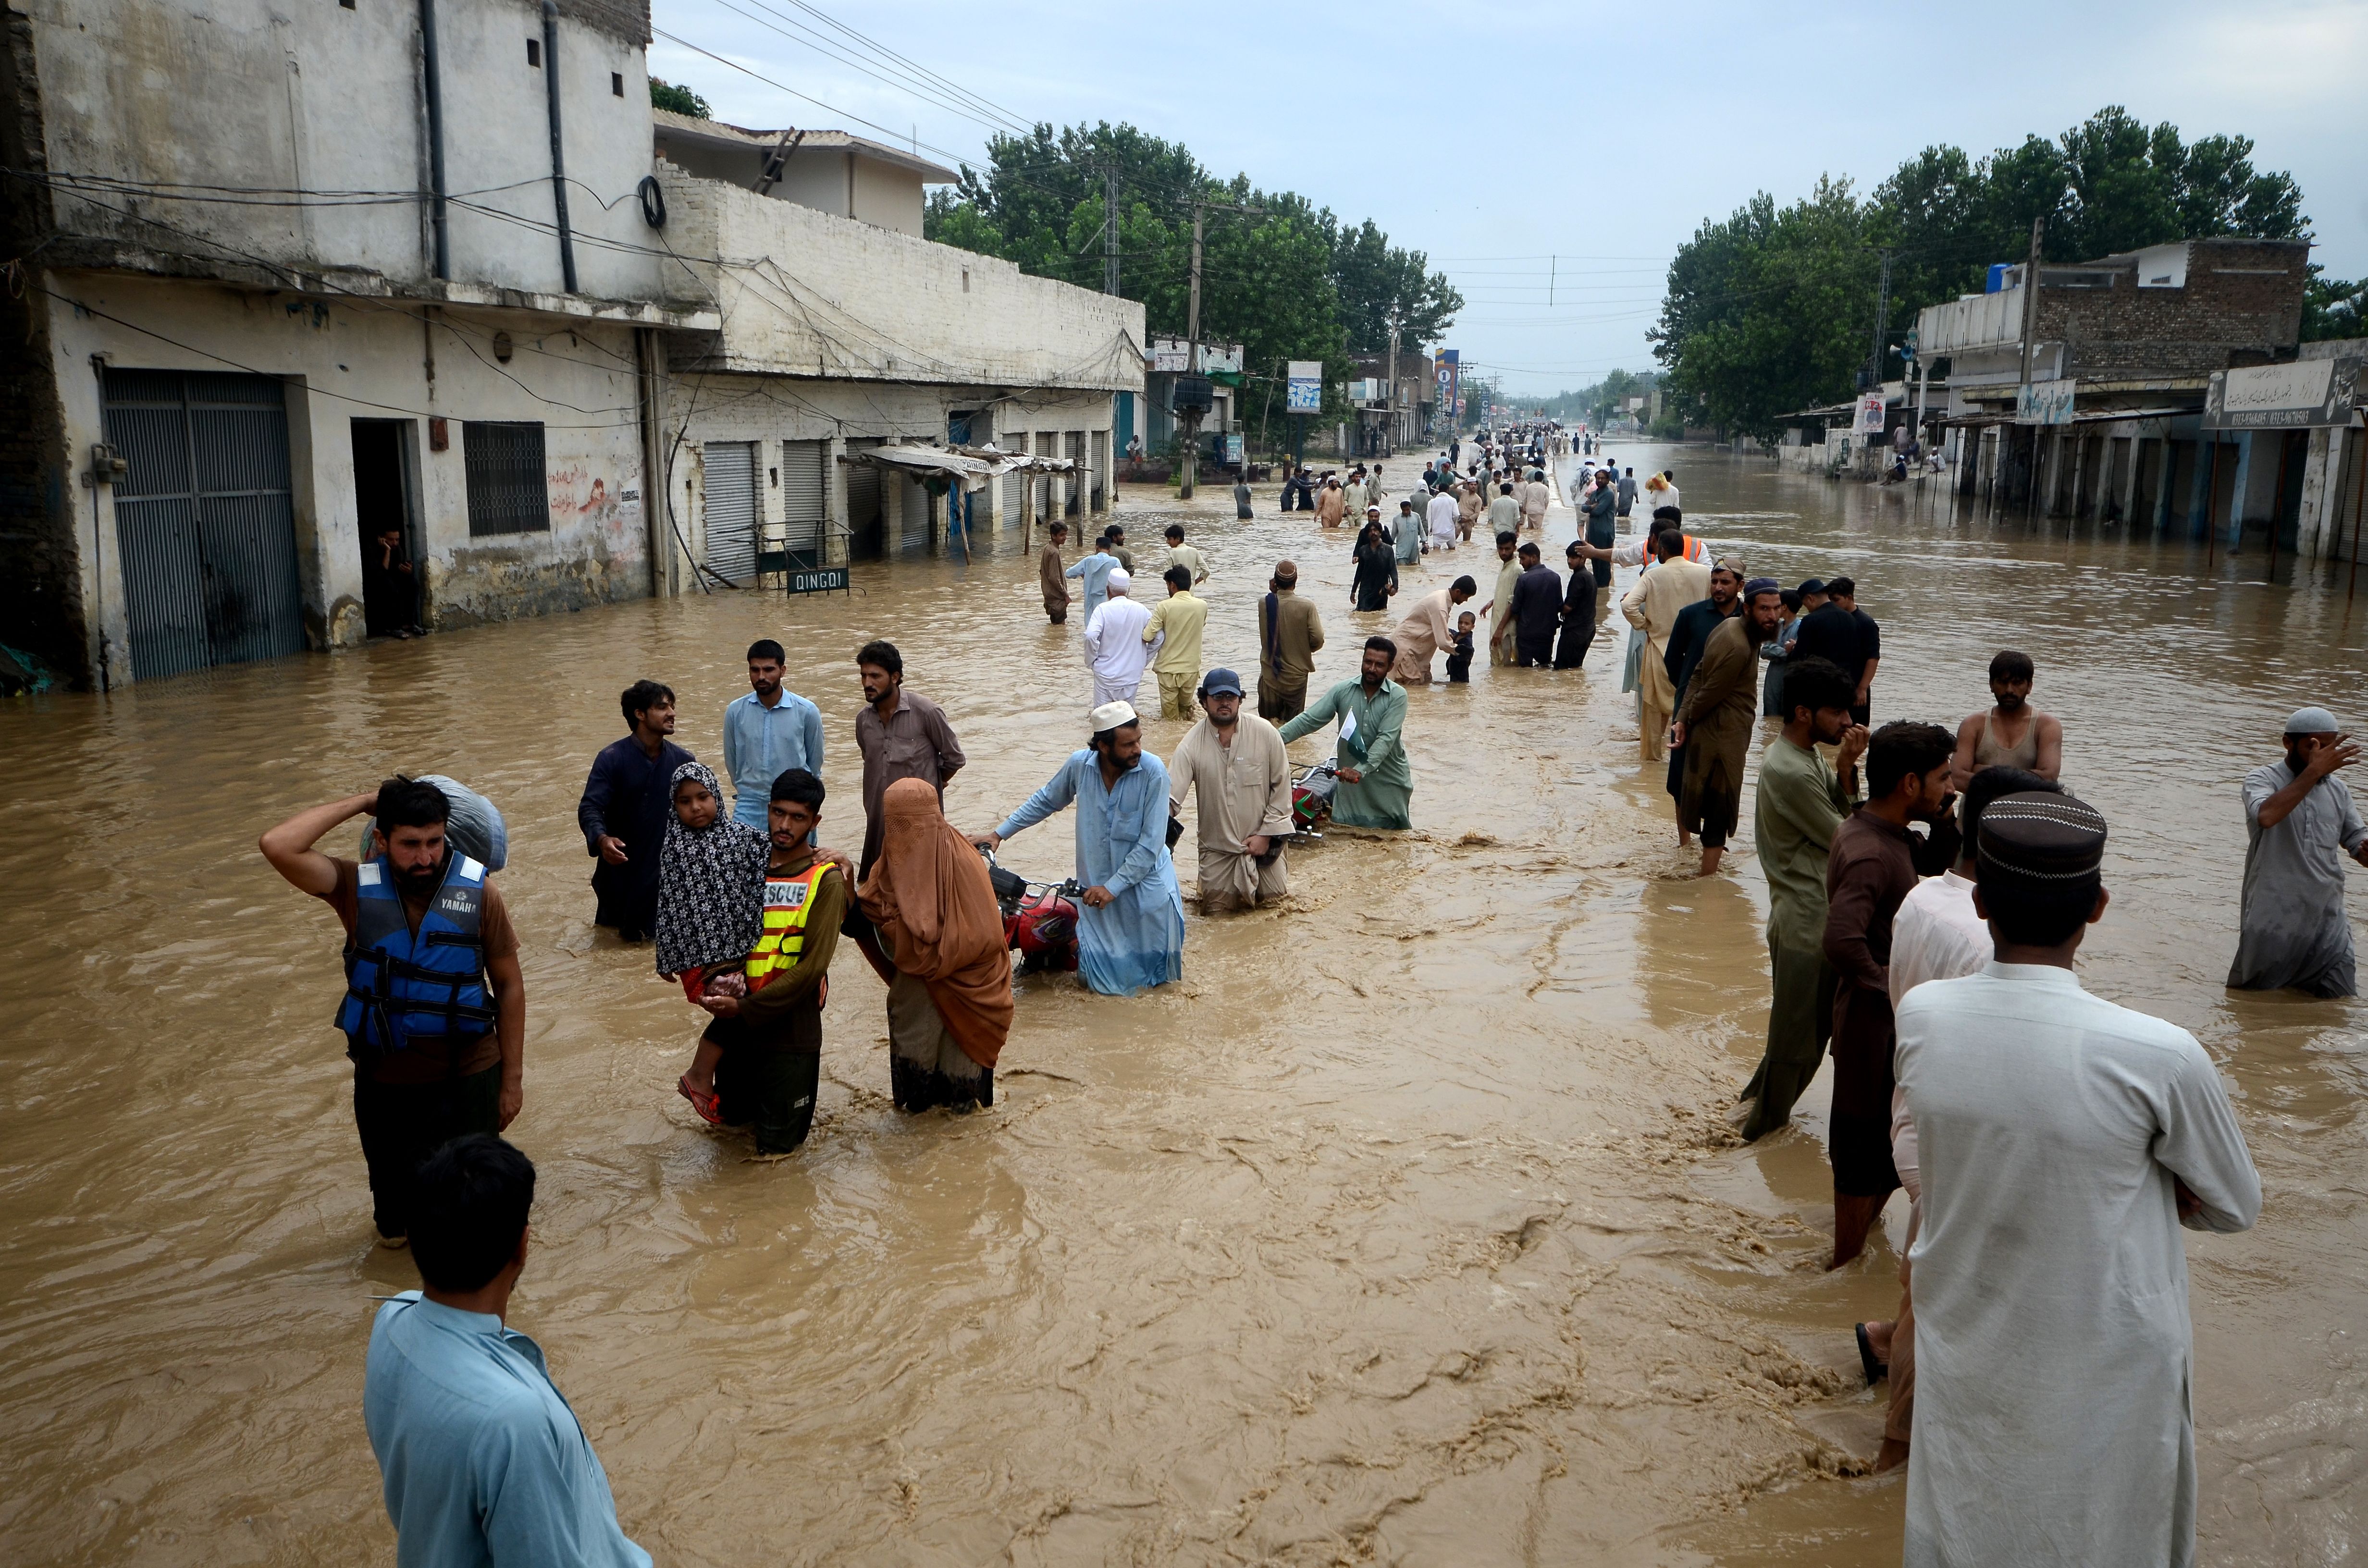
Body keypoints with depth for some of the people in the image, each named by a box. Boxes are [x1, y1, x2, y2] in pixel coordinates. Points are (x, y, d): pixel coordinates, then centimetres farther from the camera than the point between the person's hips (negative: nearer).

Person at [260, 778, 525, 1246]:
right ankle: (397, 1226, 55)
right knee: (394, 1184, 23)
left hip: (469, 1078, -1)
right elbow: (277, 846, -29)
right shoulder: (357, 888, -13)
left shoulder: (477, 891, -15)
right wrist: (360, 802, -21)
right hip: (385, 1082, 1)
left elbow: (509, 986, -7)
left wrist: (513, 1078, -5)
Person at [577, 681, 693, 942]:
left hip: (666, 870, 2)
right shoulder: (612, 758, -9)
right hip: (620, 867, -2)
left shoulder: (683, 761, 2)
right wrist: (602, 839, -35)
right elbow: (589, 808, -16)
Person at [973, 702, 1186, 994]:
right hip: (1096, 885, 2)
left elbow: (1150, 844, -18)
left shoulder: (1153, 771, -20)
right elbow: (1045, 801, 10)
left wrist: (1113, 887, -18)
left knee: (1157, 972, 9)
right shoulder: (1080, 765, -10)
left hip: (1145, 883, -2)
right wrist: (999, 834, 11)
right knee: (1106, 981, 8)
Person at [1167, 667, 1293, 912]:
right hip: (1216, 845, 0)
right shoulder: (1192, 744, -12)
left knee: (1274, 895, 4)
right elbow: (1170, 796, -17)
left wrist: (1266, 833, -7)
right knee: (1215, 908, 4)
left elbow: (1281, 786, -4)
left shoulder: (1265, 733, -11)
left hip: (1260, 840, 0)